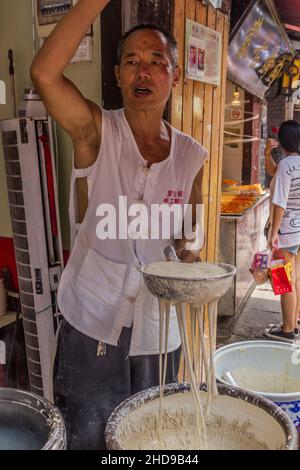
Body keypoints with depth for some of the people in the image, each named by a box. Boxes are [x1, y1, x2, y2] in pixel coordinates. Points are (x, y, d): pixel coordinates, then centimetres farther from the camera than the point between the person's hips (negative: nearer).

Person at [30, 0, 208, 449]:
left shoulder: (191, 155, 1)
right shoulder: (96, 131, -8)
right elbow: (44, 72, -27)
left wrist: (188, 254, -3)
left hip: (159, 323, 4)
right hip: (94, 317, -3)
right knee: (91, 437, 14)